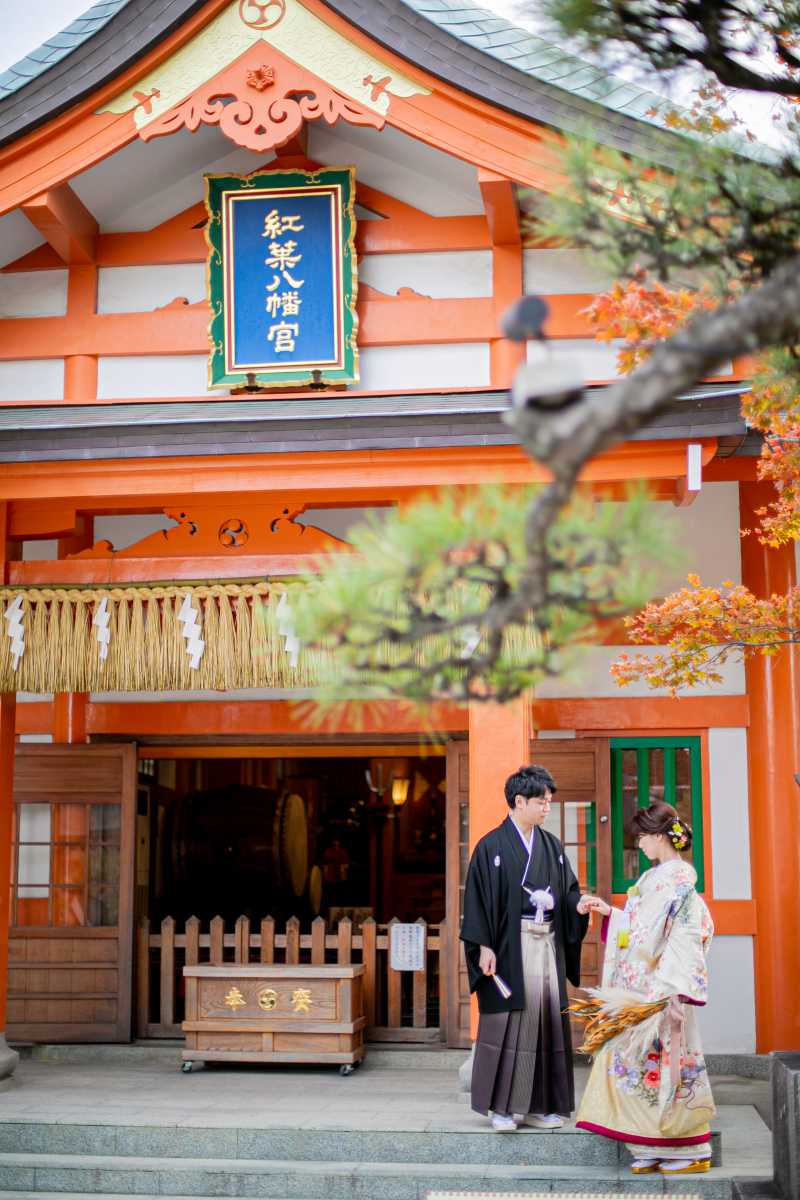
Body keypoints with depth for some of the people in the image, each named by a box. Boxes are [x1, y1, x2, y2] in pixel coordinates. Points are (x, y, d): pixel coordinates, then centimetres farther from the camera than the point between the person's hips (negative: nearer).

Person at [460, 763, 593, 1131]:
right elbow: (478, 899, -7)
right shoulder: (492, 847, -5)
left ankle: (540, 1105, 14)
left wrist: (578, 906, -7)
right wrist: (484, 946, -13)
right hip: (510, 945, -5)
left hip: (547, 944, 6)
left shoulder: (552, 846, 12)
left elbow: (567, 890, 15)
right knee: (508, 1021, -4)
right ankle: (501, 1106, 6)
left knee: (547, 1017, 5)